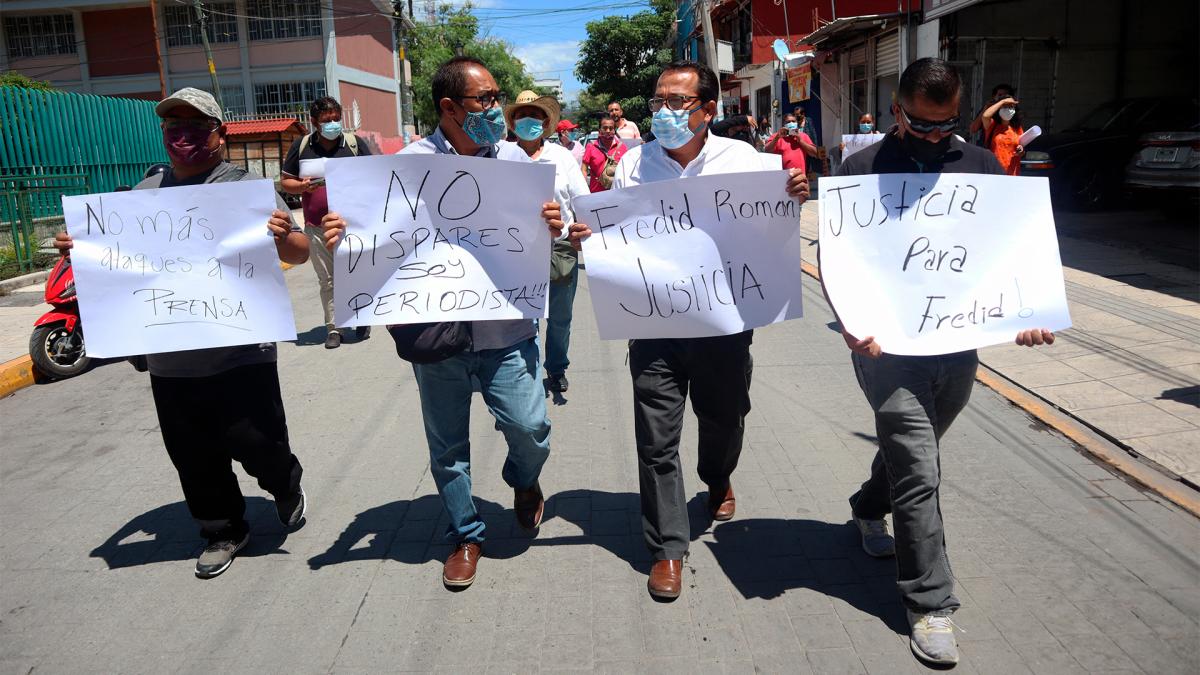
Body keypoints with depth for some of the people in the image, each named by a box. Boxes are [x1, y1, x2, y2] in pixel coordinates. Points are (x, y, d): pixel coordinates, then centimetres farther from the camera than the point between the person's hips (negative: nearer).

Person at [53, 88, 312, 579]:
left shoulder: (248, 188, -1)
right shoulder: (145, 194, 13)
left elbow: (299, 254, -6)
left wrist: (285, 237, -28)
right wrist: (78, 249, 0)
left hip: (240, 353, -4)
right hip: (169, 360, 5)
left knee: (255, 444, 1)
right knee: (194, 457, 13)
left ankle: (287, 488, 33)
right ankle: (222, 531, 34)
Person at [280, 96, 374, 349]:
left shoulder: (355, 143, 3)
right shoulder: (301, 146, 6)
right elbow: (285, 182, 11)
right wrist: (302, 186, -10)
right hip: (317, 226, 2)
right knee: (326, 280, 6)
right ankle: (333, 327, 15)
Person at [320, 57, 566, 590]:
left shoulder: (514, 159, 4)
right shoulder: (410, 163, -3)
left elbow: (539, 237, 9)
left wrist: (552, 228, -14)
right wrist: (340, 237, -19)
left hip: (506, 328, 1)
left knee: (529, 427, -6)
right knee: (446, 444, 11)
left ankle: (523, 478, 31)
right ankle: (464, 535, 33)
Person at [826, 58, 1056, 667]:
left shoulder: (979, 165, 7)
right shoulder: (862, 170, -4)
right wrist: (851, 324, -23)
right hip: (888, 343, -4)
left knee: (911, 449, 21)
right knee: (919, 471, -5)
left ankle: (868, 510, 50)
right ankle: (930, 605, 8)